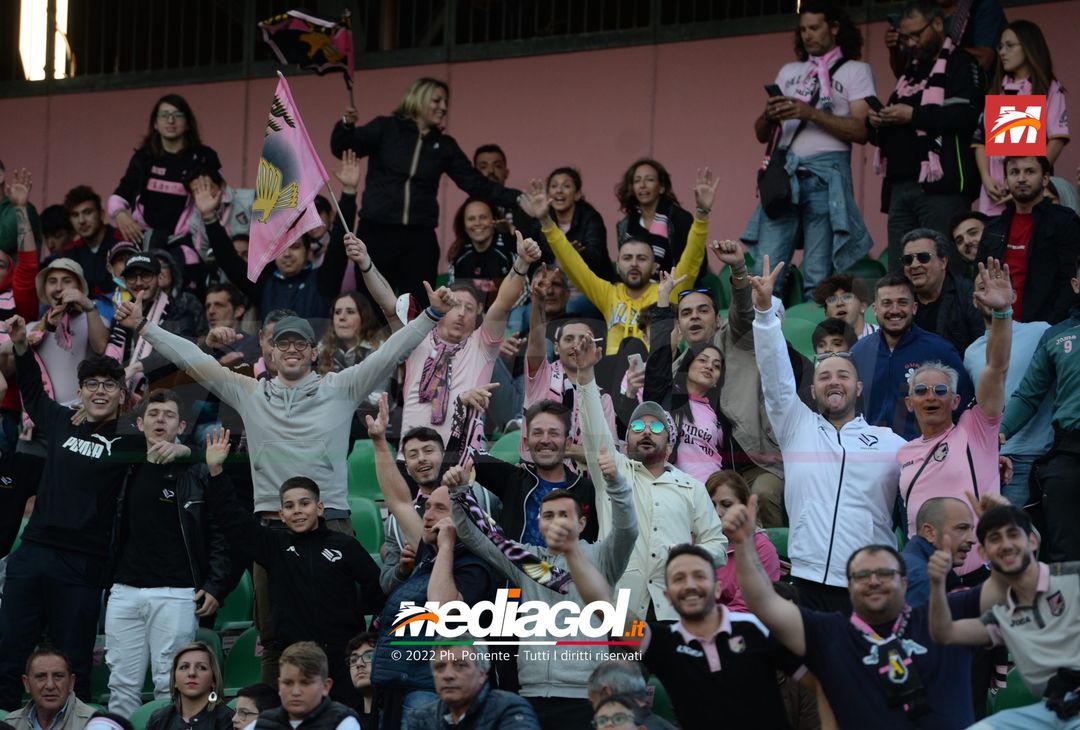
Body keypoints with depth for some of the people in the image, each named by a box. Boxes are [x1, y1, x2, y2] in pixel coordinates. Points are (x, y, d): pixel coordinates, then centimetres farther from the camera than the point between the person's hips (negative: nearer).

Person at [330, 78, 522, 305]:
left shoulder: (444, 145, 12)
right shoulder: (385, 128, 3)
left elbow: (476, 183, 10)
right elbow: (341, 149, -5)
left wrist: (517, 199, -2)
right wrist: (346, 125, -27)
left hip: (420, 237, 3)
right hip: (377, 232, -3)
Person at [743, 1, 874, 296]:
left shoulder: (856, 71, 9)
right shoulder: (789, 72, 23)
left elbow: (861, 130, -5)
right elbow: (762, 134, 19)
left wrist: (812, 114, -13)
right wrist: (769, 116, -4)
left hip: (826, 173, -4)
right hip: (784, 172, 4)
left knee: (818, 278, -8)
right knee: (763, 272, -6)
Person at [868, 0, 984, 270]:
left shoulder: (961, 65, 1)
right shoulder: (911, 70, 26)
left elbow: (965, 115, -17)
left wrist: (913, 115, -12)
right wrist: (877, 123, 8)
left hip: (940, 187, -8)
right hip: (900, 186, 8)